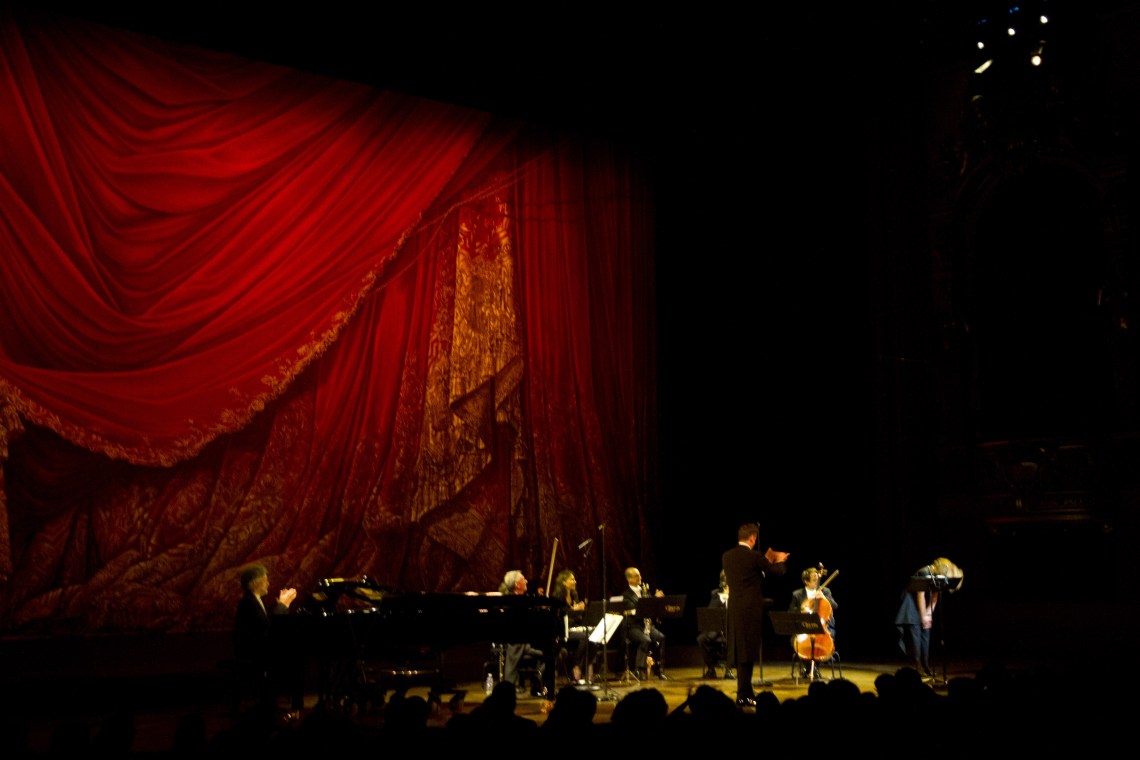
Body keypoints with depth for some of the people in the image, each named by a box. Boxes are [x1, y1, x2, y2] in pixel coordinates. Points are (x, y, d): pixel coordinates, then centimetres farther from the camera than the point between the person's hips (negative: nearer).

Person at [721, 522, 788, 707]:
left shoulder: (726, 556, 7)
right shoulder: (754, 556, -11)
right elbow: (778, 572, 1)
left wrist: (767, 560, 27)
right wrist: (780, 561, 23)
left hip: (734, 611, 7)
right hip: (751, 611, -6)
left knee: (739, 653, 12)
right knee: (747, 653, -3)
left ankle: (747, 693, 20)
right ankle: (742, 697, -2)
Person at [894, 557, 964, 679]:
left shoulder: (938, 577, -5)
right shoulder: (924, 573, -26)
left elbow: (935, 595, 3)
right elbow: (920, 595, -21)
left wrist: (929, 614, -5)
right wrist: (924, 616, -14)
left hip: (925, 604, 7)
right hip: (911, 602, -7)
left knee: (926, 635, 4)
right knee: (916, 634, -10)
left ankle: (926, 667, 9)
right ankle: (918, 667, -8)